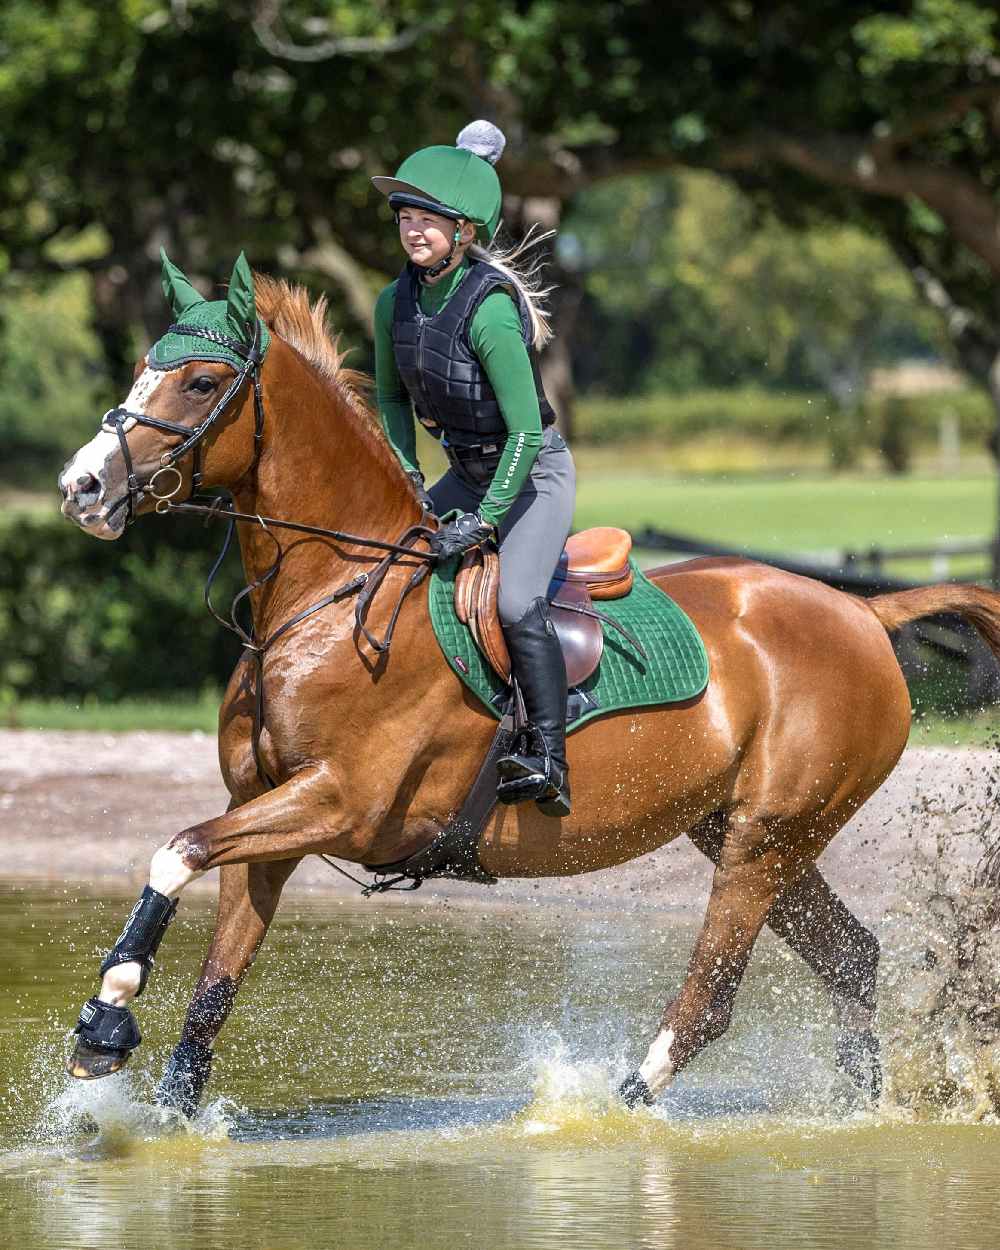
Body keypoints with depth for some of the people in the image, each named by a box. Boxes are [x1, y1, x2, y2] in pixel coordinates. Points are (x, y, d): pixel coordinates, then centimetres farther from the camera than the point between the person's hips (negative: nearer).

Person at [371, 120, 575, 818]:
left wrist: (483, 522, -28)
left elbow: (525, 432, -27)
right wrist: (405, 477, -1)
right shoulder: (397, 303, -6)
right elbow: (392, 398, 12)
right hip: (467, 472, 8)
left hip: (535, 472, -8)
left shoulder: (489, 310, -28)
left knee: (517, 602, -26)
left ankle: (550, 763, -24)